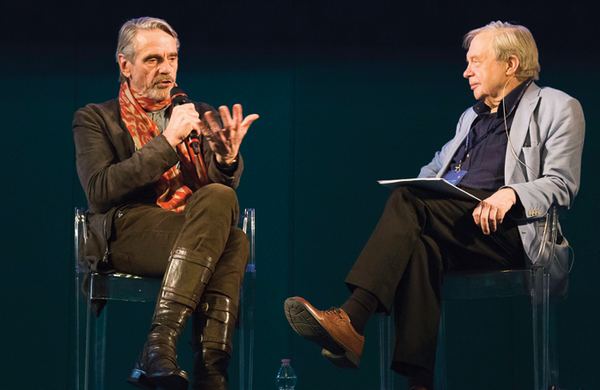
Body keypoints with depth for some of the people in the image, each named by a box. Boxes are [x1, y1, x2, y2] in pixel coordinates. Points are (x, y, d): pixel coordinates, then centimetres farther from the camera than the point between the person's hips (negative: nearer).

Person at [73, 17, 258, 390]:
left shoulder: (200, 114, 25)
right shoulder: (95, 119, 13)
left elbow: (226, 186, 13)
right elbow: (100, 191, -6)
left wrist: (227, 156, -12)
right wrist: (168, 141, -11)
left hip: (198, 229, 4)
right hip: (127, 230, -4)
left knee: (234, 243, -35)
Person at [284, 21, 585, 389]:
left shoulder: (557, 108, 11)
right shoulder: (472, 117, 33)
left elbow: (562, 185, -1)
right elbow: (435, 167, 32)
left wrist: (510, 193, -20)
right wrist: (415, 191, 7)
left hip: (510, 230, -5)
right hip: (455, 224, 5)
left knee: (411, 202, -29)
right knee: (421, 245, -33)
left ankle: (351, 321, -42)